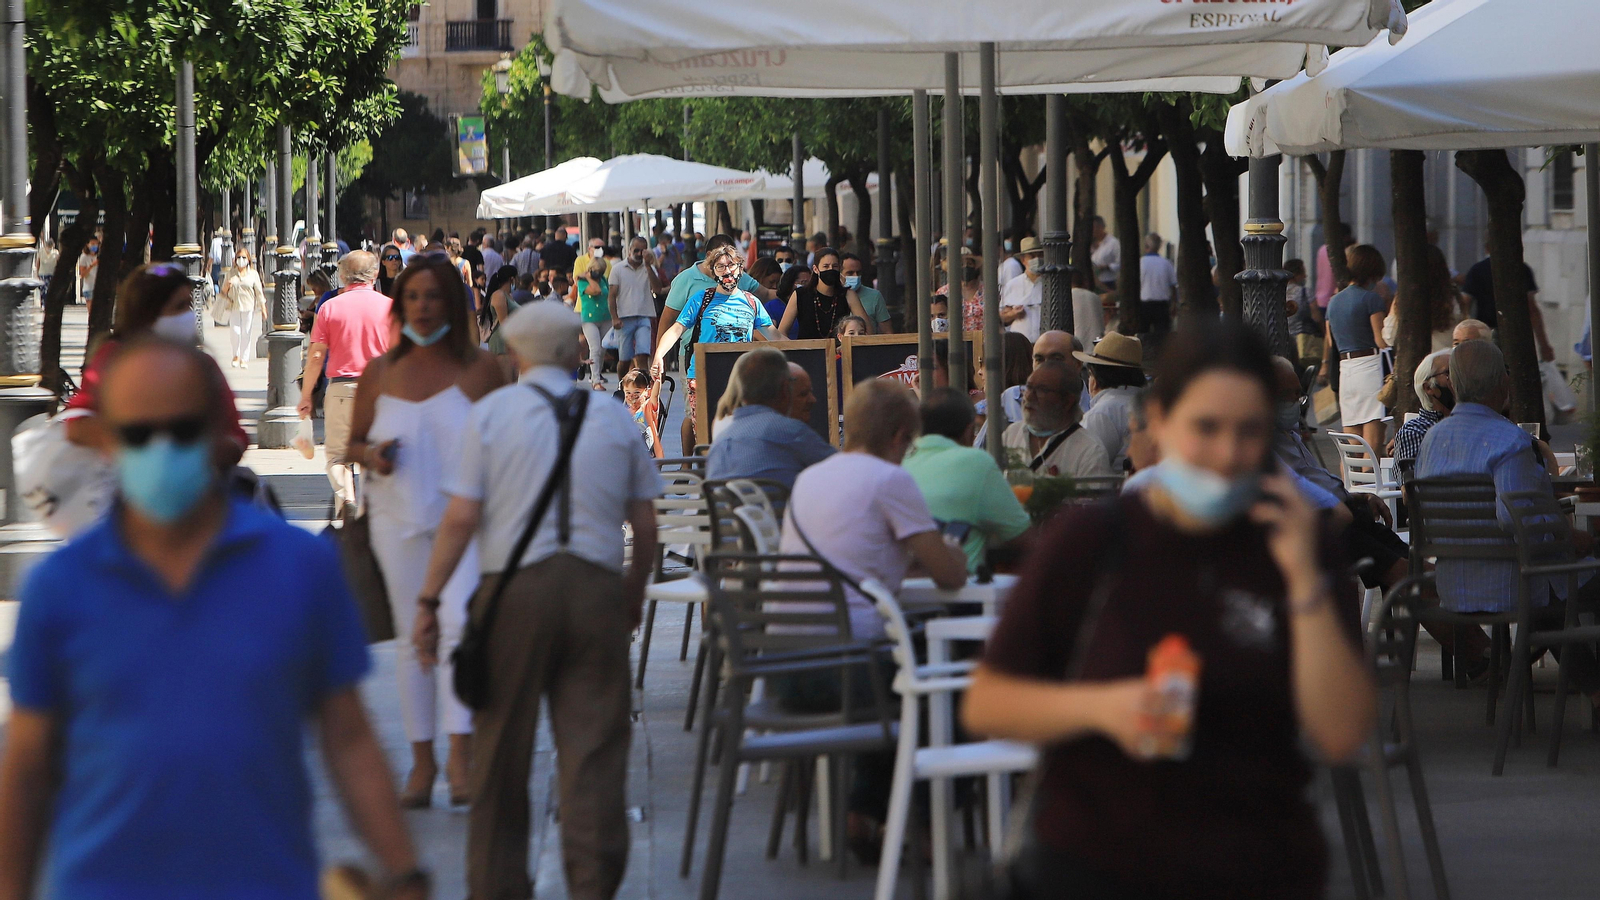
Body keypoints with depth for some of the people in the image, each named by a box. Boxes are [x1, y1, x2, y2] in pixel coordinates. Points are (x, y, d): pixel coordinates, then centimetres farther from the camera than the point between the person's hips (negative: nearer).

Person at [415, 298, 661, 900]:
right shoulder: (615, 416, 11)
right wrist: (634, 595, 27)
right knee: (593, 748, 0)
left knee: (502, 753, 7)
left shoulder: (491, 412, 3)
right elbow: (645, 523, 12)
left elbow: (461, 517, -4)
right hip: (597, 587, 2)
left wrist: (428, 600, 1)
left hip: (516, 590, -2)